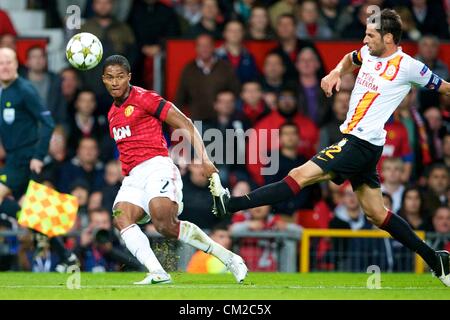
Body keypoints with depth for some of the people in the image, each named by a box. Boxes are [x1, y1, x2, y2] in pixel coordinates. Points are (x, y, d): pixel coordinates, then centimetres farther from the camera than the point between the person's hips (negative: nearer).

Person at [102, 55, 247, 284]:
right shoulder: (112, 113, 22)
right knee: (121, 218, -24)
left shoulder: (144, 98, 0)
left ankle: (230, 260, -14)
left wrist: (204, 159, -13)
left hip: (156, 167, -7)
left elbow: (185, 124, -3)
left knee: (165, 225, -27)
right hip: (132, 177, 7)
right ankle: (157, 274, -36)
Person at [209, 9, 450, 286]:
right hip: (352, 140, 9)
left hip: (362, 143, -9)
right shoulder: (369, 53, 10)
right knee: (377, 215, 14)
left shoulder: (407, 66, -11)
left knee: (300, 176, -14)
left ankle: (229, 204, -20)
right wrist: (336, 72, 15)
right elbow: (351, 58, 33)